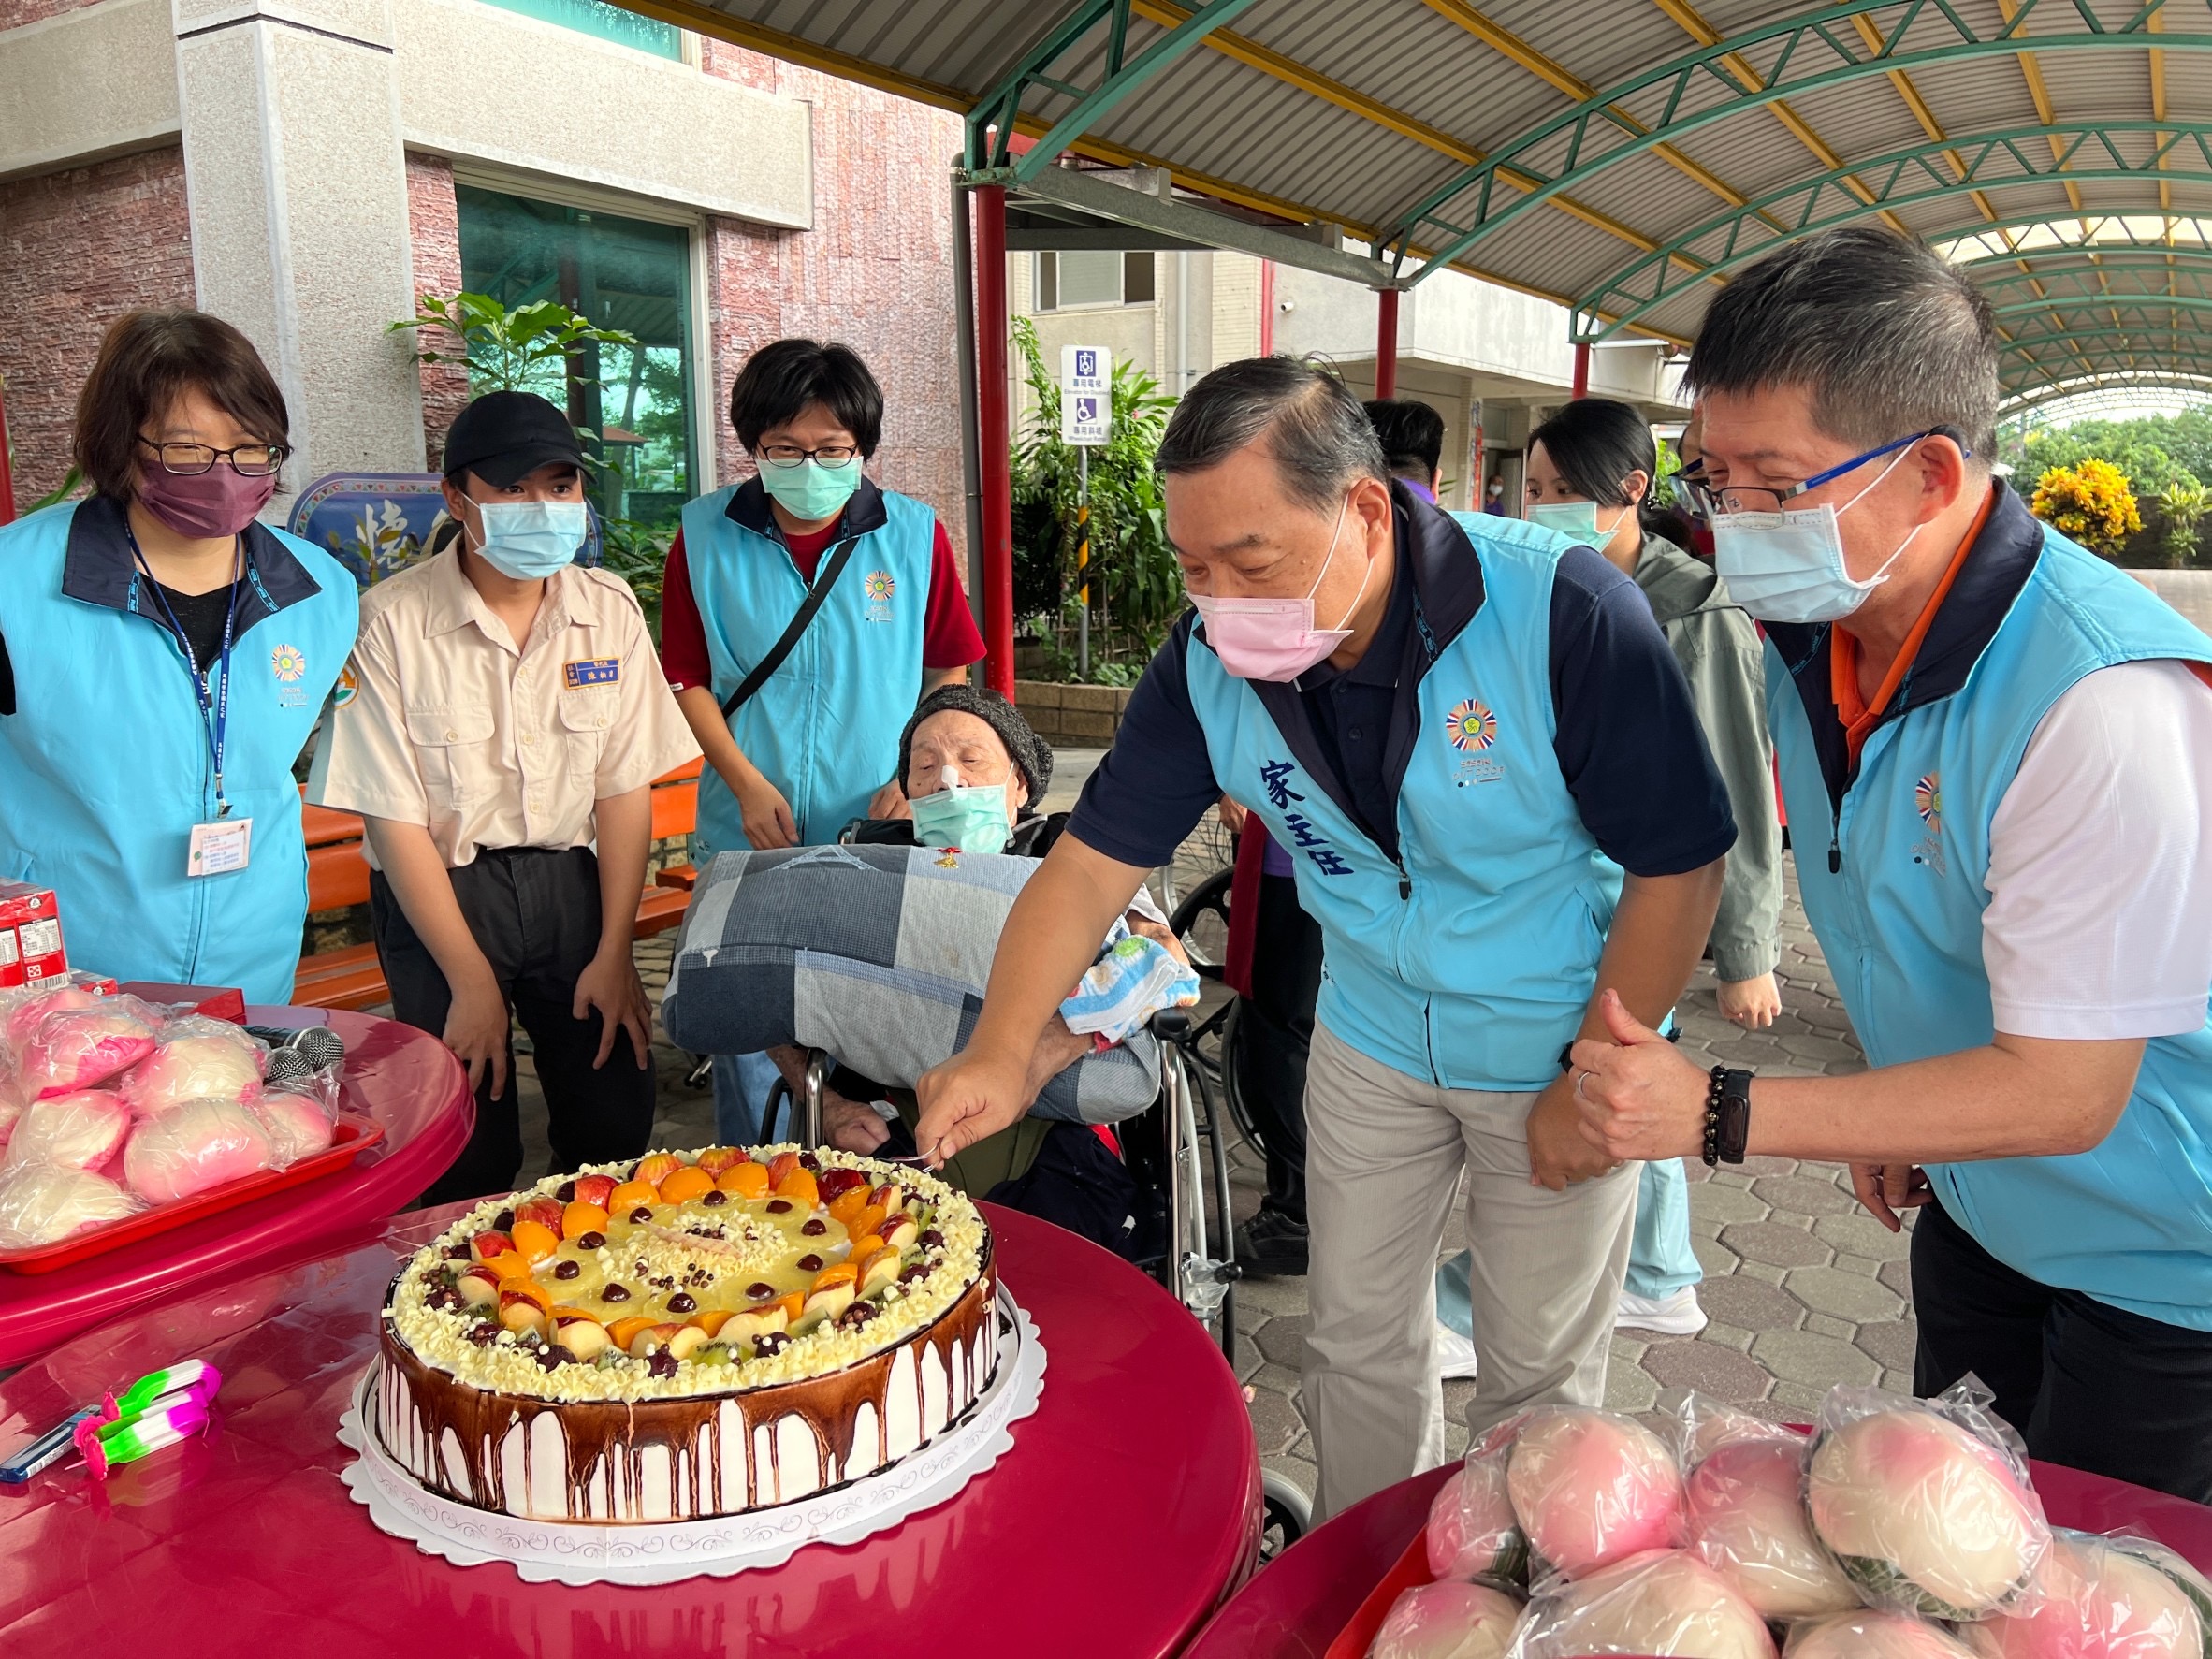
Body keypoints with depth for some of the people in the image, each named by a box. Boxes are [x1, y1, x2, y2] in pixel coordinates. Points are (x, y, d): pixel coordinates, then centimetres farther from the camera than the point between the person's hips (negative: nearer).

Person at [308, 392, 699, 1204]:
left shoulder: (608, 610, -2)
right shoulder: (390, 622, -13)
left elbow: (625, 787, -2)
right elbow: (395, 817, -11)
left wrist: (614, 952, -6)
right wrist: (471, 981, -11)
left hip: (570, 879, 3)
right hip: (439, 888, -3)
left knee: (618, 1123, 5)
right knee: (468, 1154, 2)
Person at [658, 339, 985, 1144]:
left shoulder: (915, 535, 0)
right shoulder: (705, 535, 1)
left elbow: (948, 675, 6)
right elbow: (689, 679, 5)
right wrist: (746, 783, -8)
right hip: (744, 839, 1)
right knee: (747, 1035, 8)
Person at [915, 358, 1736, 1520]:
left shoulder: (1563, 614, -29)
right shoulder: (1208, 664, -16)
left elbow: (1678, 865, -21)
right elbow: (1092, 862, -10)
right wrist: (1001, 1053, -22)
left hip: (1557, 1050, -3)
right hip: (1370, 1040, 4)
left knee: (1538, 1370, 13)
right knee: (1355, 1336, 16)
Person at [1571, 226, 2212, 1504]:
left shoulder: (2103, 702, -34)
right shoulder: (1813, 636, -7)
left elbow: (2064, 1089, -31)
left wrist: (1719, 1114, -31)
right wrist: (1888, 1114, 9)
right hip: (1972, 1212, 7)